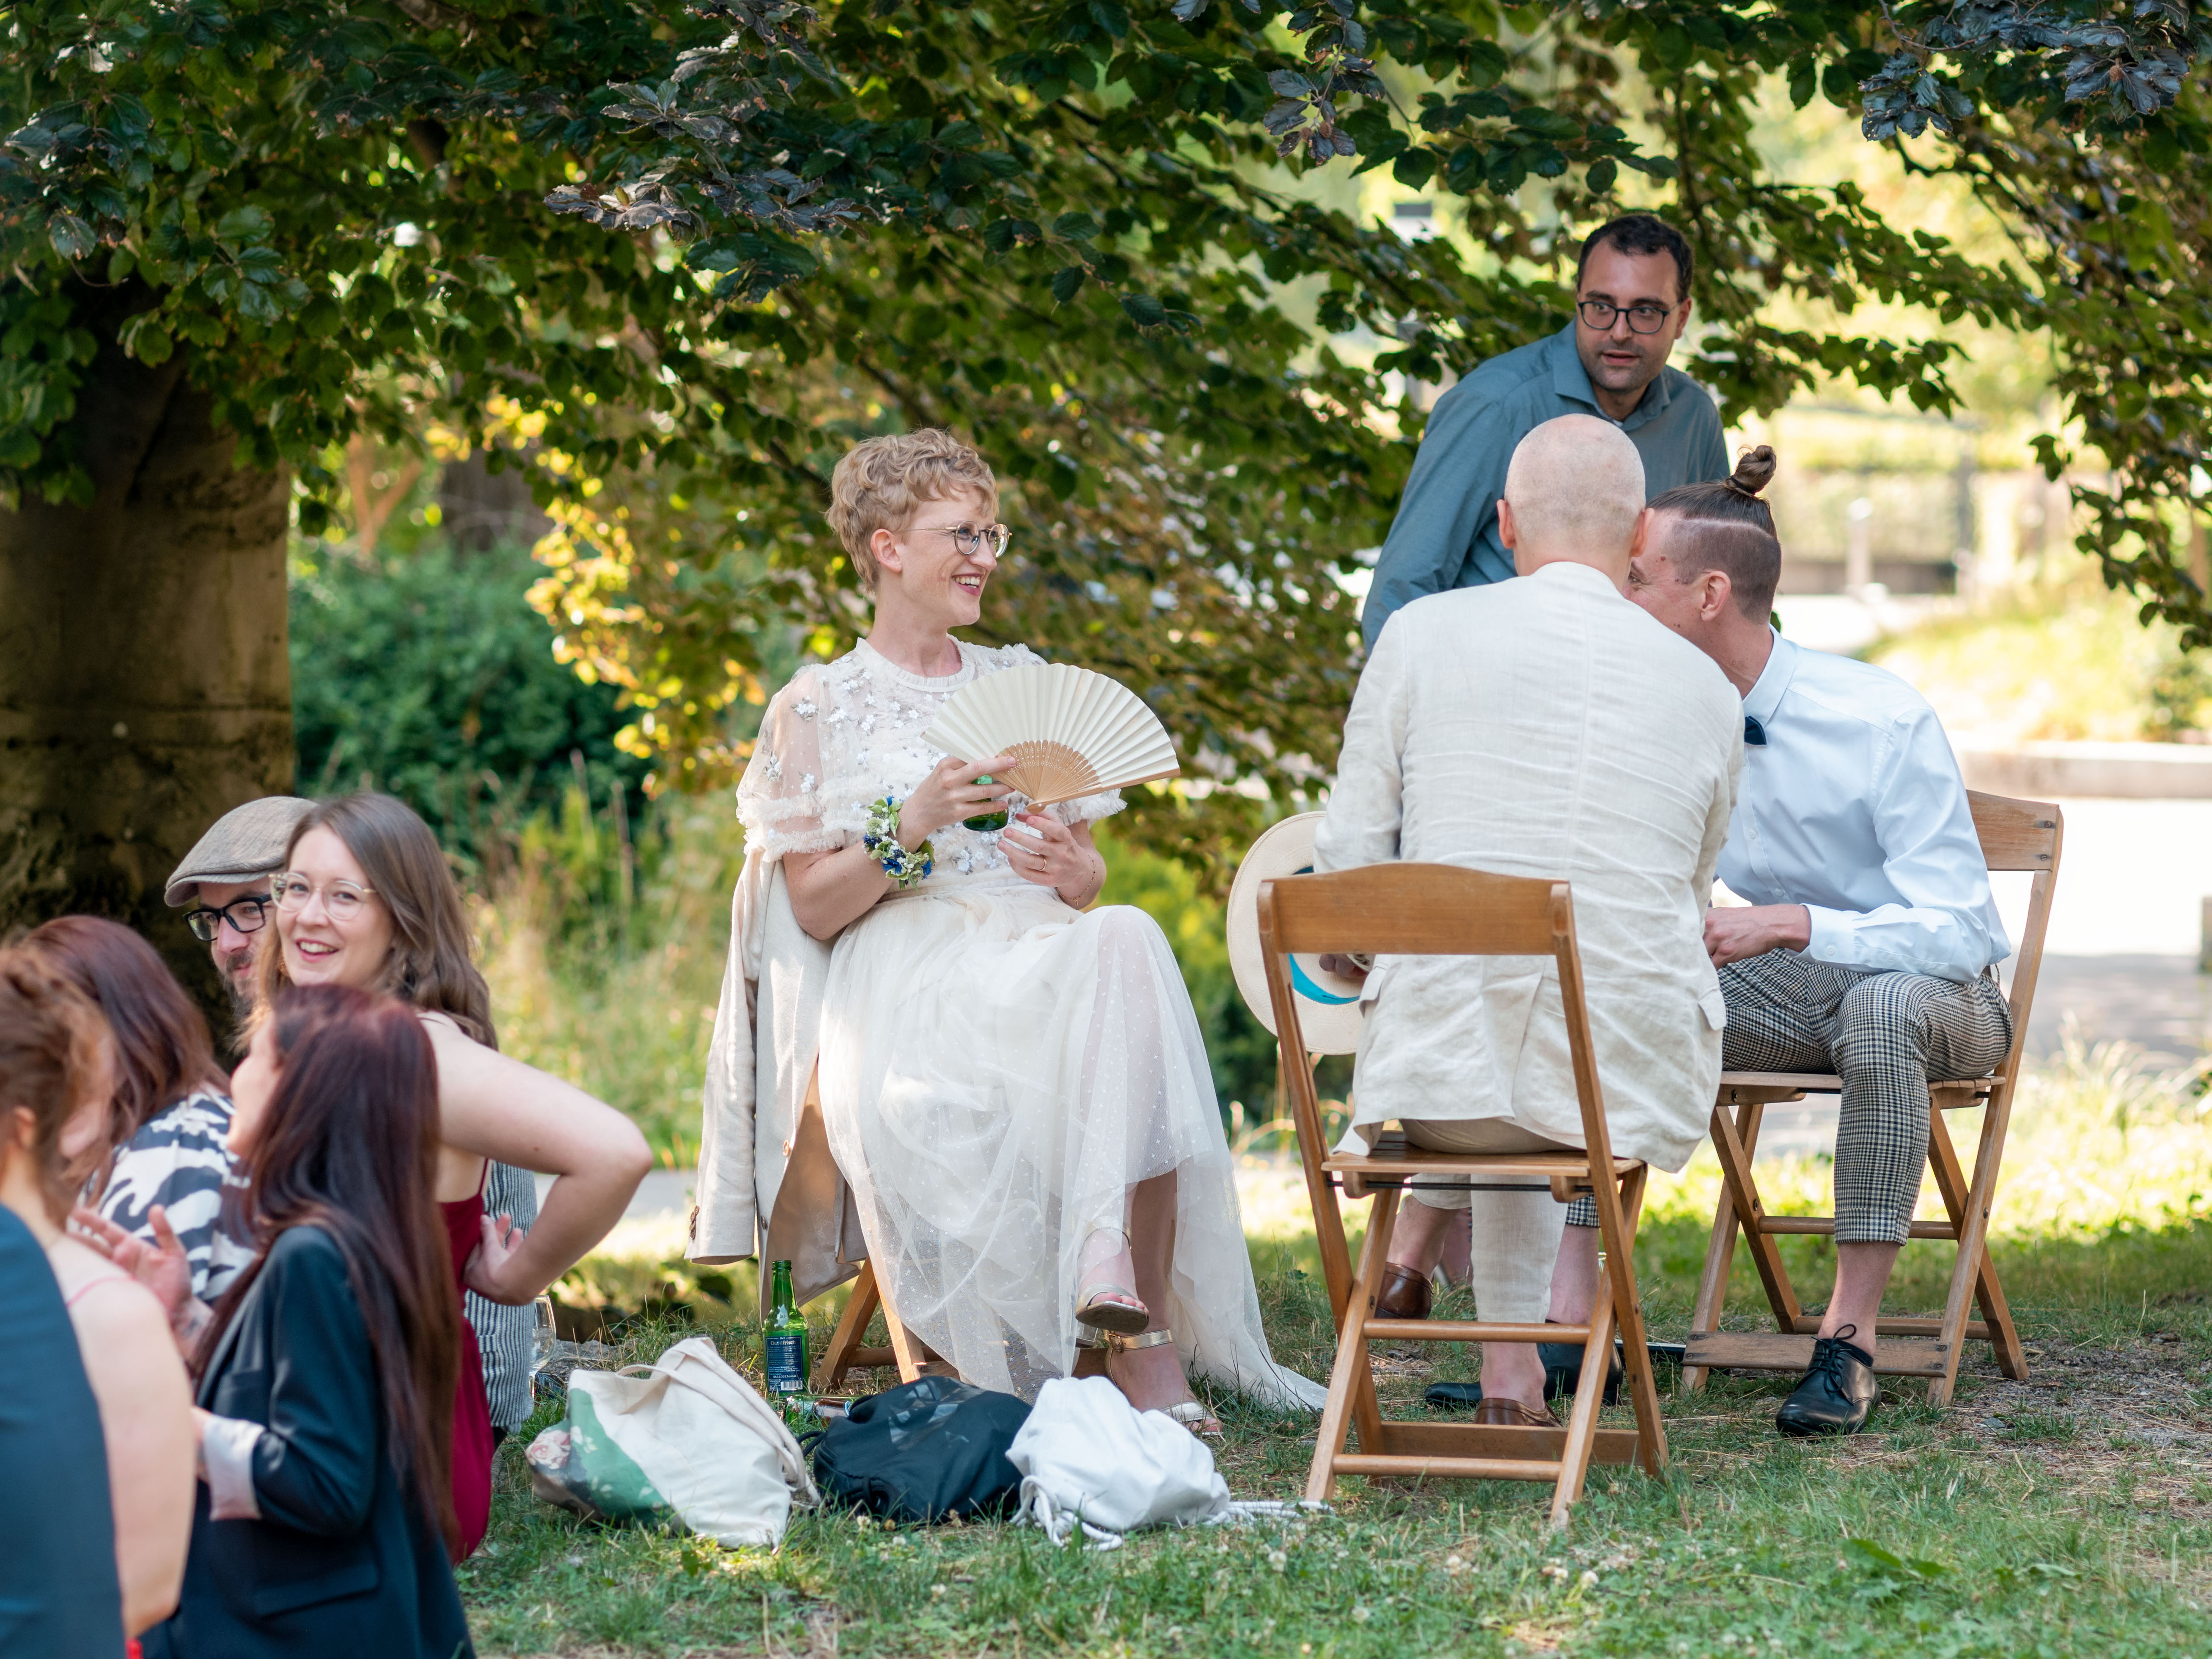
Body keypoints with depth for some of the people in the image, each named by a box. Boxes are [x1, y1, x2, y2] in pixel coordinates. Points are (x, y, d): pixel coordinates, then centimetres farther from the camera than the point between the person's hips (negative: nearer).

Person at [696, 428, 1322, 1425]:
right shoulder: (818, 707, 11)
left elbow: (1089, 880, 23)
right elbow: (813, 908, 3)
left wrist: (1076, 870, -3)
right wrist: (913, 826, -14)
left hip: (1043, 950, 4)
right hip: (900, 983, -4)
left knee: (1126, 940, -35)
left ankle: (1112, 1256, -46)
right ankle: (1143, 1339, -38)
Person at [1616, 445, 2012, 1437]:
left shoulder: (1884, 722, -23)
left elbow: (1954, 931, -27)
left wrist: (1789, 925, -37)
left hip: (1934, 993, -5)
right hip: (1781, 989, 5)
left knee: (1883, 1007, -41)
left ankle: (1851, 1334, -35)